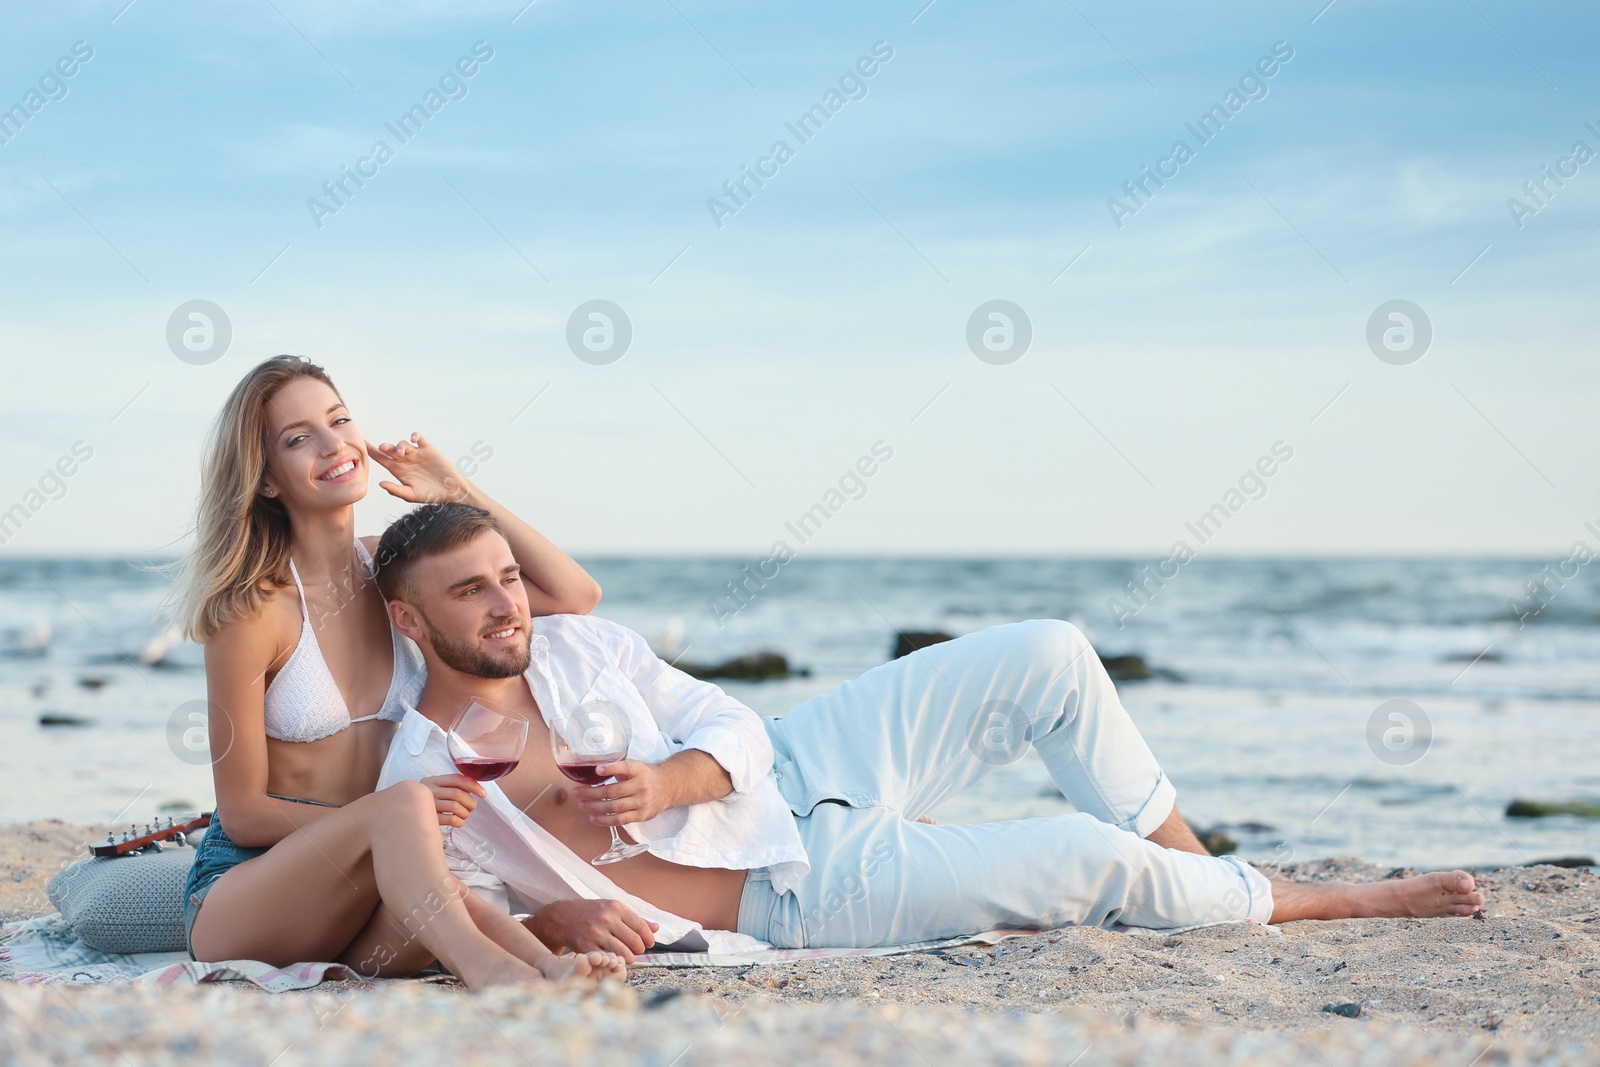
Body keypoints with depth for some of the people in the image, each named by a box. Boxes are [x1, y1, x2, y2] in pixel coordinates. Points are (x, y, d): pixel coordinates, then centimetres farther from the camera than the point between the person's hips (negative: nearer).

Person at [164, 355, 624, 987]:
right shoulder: (254, 611, -12)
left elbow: (575, 596, 6)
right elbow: (242, 812, -9)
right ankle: (488, 967, -61)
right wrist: (400, 811, -23)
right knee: (403, 805, -38)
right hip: (241, 892, -5)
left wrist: (459, 493, 1)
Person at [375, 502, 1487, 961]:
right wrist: (559, 919, -27)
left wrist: (667, 782, -20)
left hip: (797, 765, 6)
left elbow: (730, 726, 1)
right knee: (1085, 859, -16)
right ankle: (1321, 899, 8)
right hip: (801, 891, -6)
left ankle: (1190, 865, 11)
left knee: (1050, 656, -5)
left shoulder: (579, 644, 1)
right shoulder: (422, 780, -13)